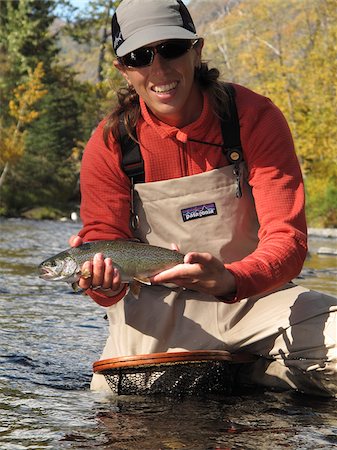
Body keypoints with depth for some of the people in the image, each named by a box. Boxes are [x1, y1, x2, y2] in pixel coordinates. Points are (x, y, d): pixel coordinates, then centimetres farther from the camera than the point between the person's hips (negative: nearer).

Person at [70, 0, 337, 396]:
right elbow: (104, 238, -6)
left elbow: (287, 238, -18)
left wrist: (231, 279, -41)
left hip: (253, 293, 0)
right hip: (160, 308, 0)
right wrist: (104, 283, -33)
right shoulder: (109, 144, -8)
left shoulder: (255, 117, -12)